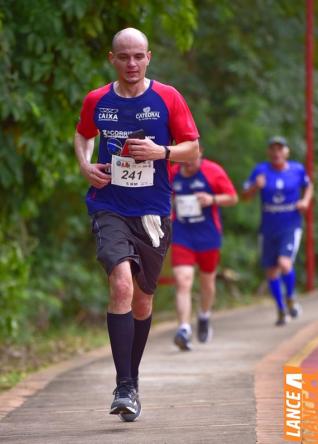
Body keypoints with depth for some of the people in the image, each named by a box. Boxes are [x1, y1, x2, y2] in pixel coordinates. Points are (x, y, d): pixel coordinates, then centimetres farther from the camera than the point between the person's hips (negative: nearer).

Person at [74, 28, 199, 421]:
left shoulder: (167, 98, -1)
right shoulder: (96, 101, 3)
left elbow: (193, 149, 2)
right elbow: (83, 135, 23)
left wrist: (161, 151, -17)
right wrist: (85, 165, 3)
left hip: (153, 212, 1)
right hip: (109, 208, -1)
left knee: (142, 299, 12)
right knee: (121, 284, -22)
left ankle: (132, 380, 32)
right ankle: (124, 387, -22)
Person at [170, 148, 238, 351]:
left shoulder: (213, 171, -6)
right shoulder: (173, 173, 4)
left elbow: (233, 197, -2)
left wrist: (213, 199, -18)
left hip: (208, 237, -1)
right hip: (182, 237, 1)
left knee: (207, 281, 14)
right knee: (183, 283, -15)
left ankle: (205, 318, 43)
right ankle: (184, 330, -22)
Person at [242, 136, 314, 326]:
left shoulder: (297, 169, -1)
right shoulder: (261, 170, -2)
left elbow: (308, 186, 17)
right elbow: (245, 196, -3)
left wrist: (305, 201, -2)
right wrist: (256, 186, -23)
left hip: (291, 227, -2)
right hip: (269, 229, 2)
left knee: (285, 264, -22)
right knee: (271, 271, 8)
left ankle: (290, 297, 7)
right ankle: (282, 310, 27)